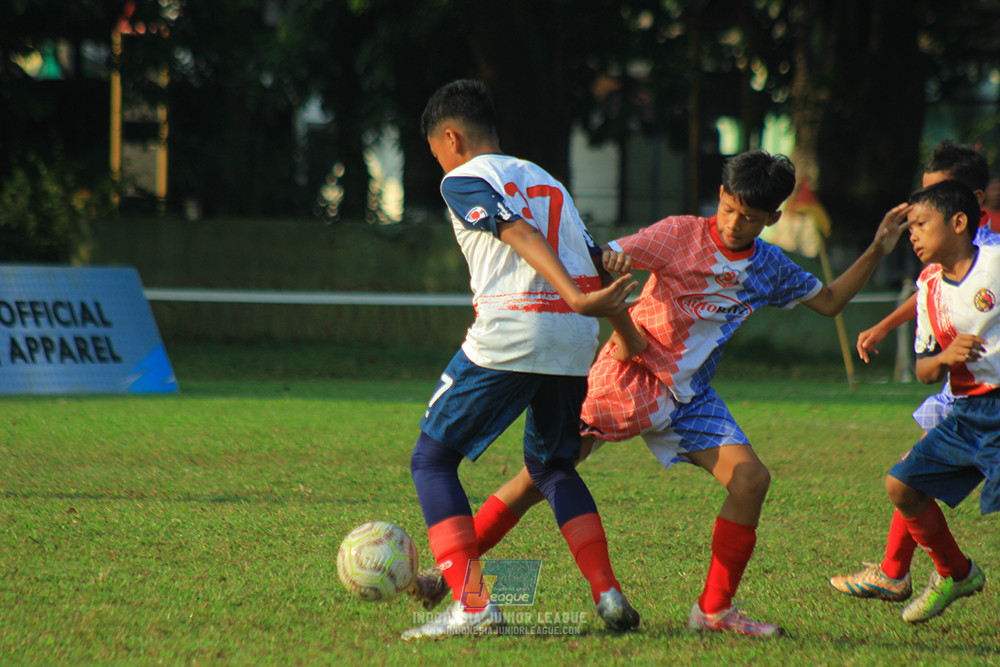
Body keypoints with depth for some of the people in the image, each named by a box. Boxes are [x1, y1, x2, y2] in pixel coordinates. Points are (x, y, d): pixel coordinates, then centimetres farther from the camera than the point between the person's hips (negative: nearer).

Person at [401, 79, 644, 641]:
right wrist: (632, 339, 25)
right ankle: (609, 594, 12)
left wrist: (578, 297, -25)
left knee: (432, 461, 5)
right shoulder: (546, 180, 25)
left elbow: (522, 235, -13)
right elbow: (601, 266, 21)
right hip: (575, 342, 7)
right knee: (552, 464, 27)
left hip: (508, 336, -7)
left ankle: (472, 605, -10)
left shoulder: (463, 180, 4)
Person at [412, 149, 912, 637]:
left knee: (751, 479, -12)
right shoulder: (681, 235, -7)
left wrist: (877, 251, 13)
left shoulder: (768, 268, 9)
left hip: (689, 396, 5)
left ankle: (715, 609, -2)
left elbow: (828, 302, 22)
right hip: (630, 376, -5)